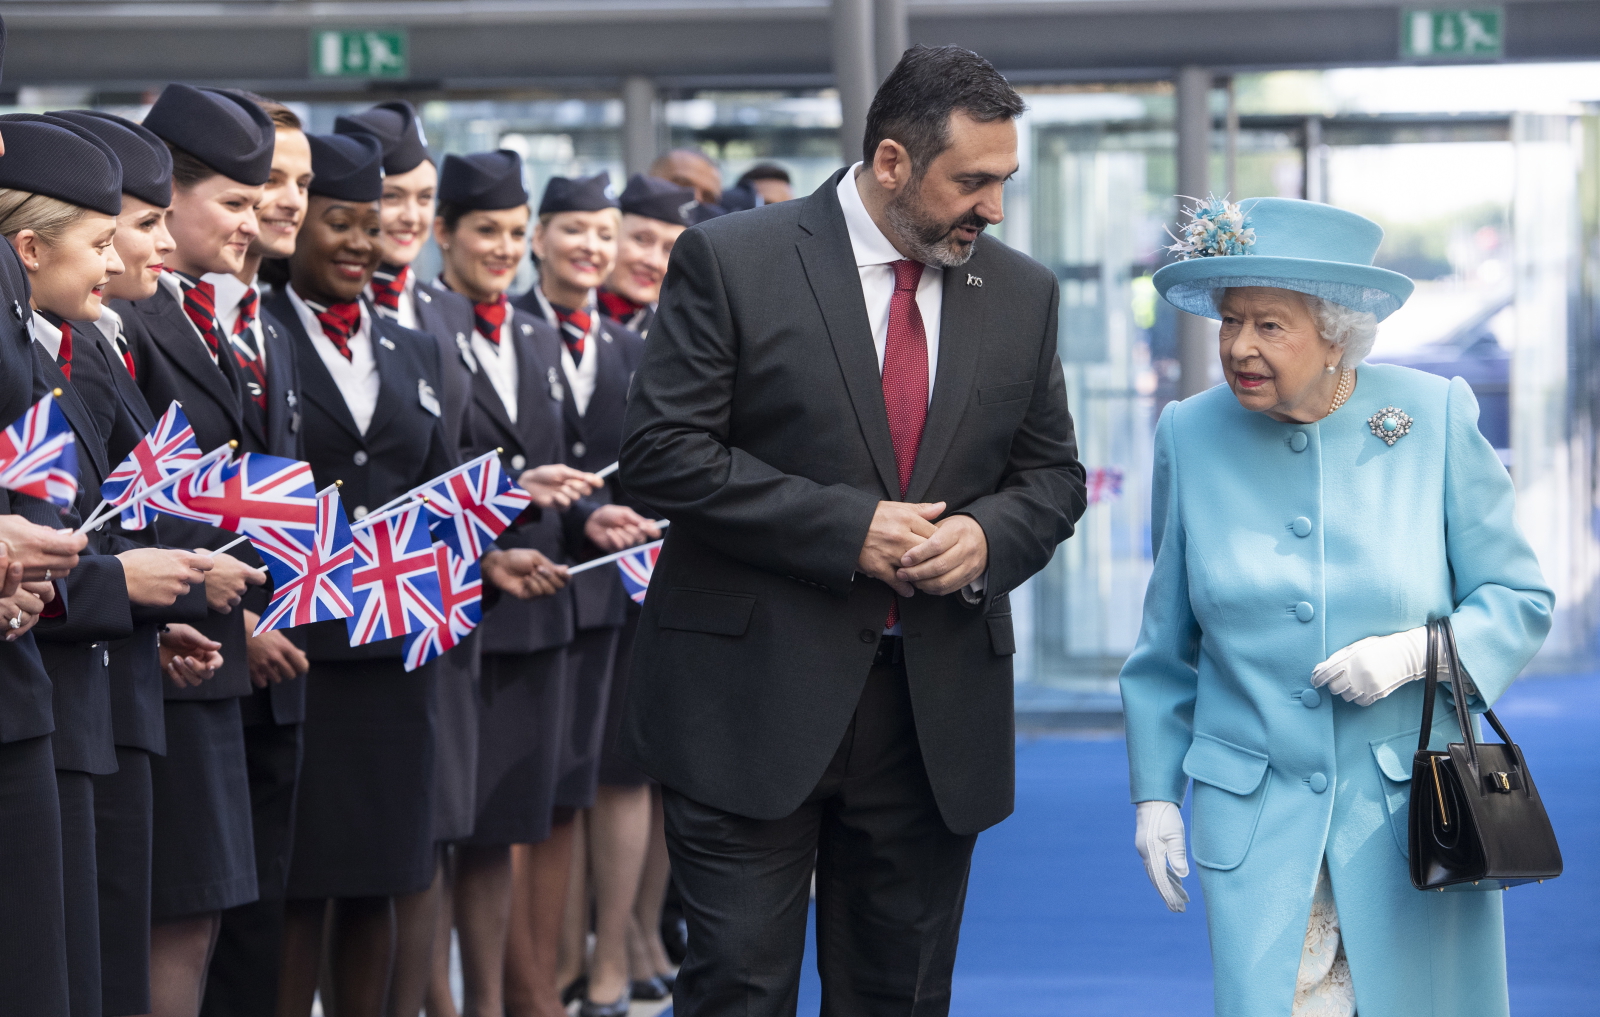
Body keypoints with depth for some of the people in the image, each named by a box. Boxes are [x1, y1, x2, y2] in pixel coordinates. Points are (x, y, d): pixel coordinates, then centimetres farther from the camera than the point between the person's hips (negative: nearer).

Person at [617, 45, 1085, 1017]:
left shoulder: (1023, 294, 9)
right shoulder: (731, 262, -5)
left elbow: (1054, 475, 15)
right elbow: (663, 451, -10)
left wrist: (988, 535, -8)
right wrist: (846, 528, -16)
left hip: (938, 710, 4)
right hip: (754, 701, -4)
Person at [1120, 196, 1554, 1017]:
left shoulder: (1435, 418, -5)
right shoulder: (1191, 435, 0)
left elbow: (1519, 600, 1)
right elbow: (1166, 639, 9)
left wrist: (1415, 651, -16)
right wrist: (1154, 790, 8)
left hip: (1413, 807, 0)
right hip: (1254, 821, 1)